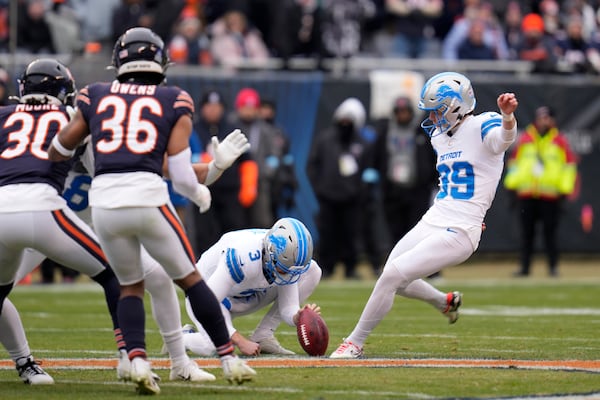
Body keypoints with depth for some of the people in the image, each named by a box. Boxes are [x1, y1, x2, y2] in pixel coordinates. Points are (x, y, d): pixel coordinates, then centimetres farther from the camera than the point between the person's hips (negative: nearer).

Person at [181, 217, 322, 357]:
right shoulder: (243, 257, -39)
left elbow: (288, 309, -13)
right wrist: (242, 342, -38)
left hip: (247, 295, 6)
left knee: (312, 271, -10)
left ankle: (262, 337, -8)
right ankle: (183, 337, 2)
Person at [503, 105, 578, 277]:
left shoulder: (560, 141, 6)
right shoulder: (525, 139, 10)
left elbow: (570, 165, 6)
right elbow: (514, 161, 14)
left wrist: (564, 189, -2)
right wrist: (511, 185, 6)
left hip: (550, 195, -2)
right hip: (526, 195, 2)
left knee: (550, 231, -3)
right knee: (526, 231, 4)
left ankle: (553, 266, 5)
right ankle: (525, 266, 8)